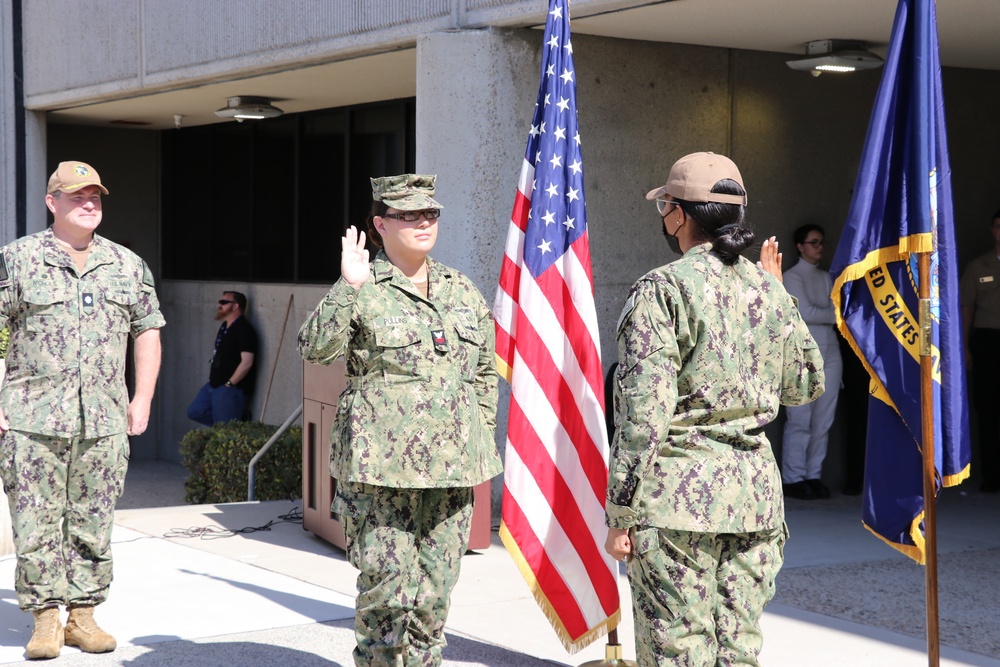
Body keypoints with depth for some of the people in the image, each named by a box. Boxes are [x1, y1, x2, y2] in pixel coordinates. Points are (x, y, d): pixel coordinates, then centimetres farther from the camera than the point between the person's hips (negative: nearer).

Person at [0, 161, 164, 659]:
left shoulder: (127, 265, 11)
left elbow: (147, 331, 17)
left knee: (93, 522, 6)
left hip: (104, 421, 3)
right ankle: (46, 617, 8)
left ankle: (83, 614, 16)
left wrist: (142, 400, 10)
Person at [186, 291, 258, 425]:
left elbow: (246, 363, -23)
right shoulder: (225, 327, 14)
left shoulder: (244, 329, -17)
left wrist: (229, 384, -18)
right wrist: (213, 379, 14)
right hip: (214, 384, 10)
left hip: (230, 389, -10)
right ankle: (238, 421, 14)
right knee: (195, 412, 12)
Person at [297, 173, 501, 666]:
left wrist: (481, 436, 14)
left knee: (434, 592, 7)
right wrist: (349, 288, -25)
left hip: (452, 466, 5)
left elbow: (485, 373, 21)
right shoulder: (362, 291, -2)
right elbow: (314, 349, -17)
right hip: (380, 464, -4)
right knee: (386, 586, -4)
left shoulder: (463, 292, 14)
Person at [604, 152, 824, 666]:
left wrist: (620, 513, -9)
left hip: (678, 493, -6)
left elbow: (644, 413, -15)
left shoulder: (662, 290, -9)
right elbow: (806, 384, 21)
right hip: (756, 489, 6)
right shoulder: (767, 289, 8)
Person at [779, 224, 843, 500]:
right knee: (800, 420, -7)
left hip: (830, 353, 6)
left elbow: (835, 313, 14)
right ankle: (793, 478, -2)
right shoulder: (792, 277, -1)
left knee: (824, 420, 4)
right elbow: (806, 312, -9)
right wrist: (836, 315, 0)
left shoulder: (826, 278, 18)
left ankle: (813, 476, 9)